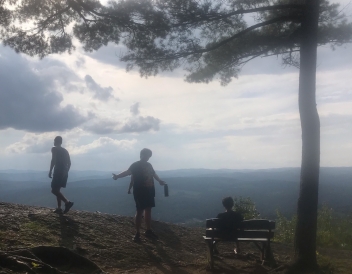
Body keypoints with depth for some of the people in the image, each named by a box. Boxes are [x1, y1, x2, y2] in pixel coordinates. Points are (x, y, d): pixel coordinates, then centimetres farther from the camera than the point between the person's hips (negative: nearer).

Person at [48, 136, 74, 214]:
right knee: (57, 190, 16)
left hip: (58, 172, -8)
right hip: (64, 172, 8)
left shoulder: (54, 149, -3)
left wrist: (50, 171, -10)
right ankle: (59, 208, 11)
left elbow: (53, 160, -14)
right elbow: (69, 163, 16)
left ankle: (67, 202, -24)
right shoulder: (65, 151, 18)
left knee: (54, 190, -8)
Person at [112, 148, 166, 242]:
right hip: (139, 191, -7)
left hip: (149, 191, 7)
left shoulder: (149, 165, 12)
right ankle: (137, 233, 1)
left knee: (148, 210, 11)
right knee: (140, 211, -5)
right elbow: (128, 171, -25)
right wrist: (117, 176, -41)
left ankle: (148, 230, 22)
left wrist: (160, 181, 42)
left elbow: (154, 174, 28)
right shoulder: (136, 165, -9)